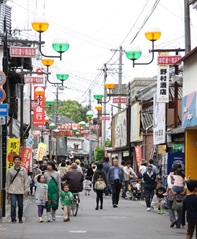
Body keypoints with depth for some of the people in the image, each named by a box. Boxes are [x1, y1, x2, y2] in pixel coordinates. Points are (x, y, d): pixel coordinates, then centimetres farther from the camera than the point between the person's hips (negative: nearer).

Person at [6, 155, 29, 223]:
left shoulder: (23, 170, 3)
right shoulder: (10, 170, 3)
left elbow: (26, 180, 2)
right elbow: (8, 181, 8)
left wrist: (26, 189, -5)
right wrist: (7, 190, 7)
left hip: (20, 191, 1)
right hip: (12, 191, -1)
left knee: (20, 205, 7)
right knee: (13, 205, -9)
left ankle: (20, 218, 22)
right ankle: (13, 219, -4)